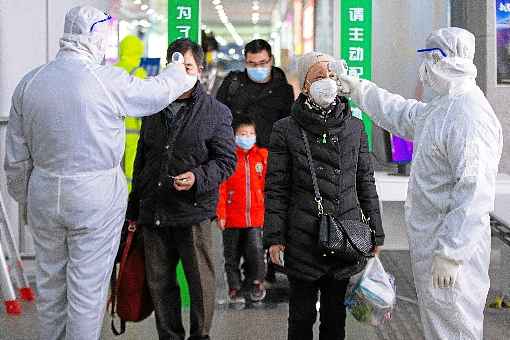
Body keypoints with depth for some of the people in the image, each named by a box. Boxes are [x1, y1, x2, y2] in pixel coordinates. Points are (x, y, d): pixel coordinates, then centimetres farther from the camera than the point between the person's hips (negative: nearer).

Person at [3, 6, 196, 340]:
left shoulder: (29, 83, 1)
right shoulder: (108, 80, -14)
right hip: (96, 199, -5)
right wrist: (182, 74, 24)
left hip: (44, 195, 5)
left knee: (50, 283, 17)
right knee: (87, 287, 5)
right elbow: (156, 92, 4)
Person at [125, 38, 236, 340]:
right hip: (153, 212, 5)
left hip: (193, 213, -4)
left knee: (201, 281, 2)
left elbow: (227, 161, -2)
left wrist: (198, 177, -21)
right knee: (159, 282, 10)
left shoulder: (217, 112, 1)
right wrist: (134, 209, 21)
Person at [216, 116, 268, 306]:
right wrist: (220, 213, -8)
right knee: (232, 256, 9)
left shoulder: (262, 156, 5)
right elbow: (220, 187, -4)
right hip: (232, 218, -1)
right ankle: (234, 289, 21)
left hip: (255, 217, 1)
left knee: (256, 252, -6)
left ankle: (256, 283, 14)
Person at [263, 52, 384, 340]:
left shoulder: (355, 127, 7)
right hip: (303, 241, -2)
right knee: (302, 316, 8)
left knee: (336, 316, 12)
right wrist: (274, 237, -6)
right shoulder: (287, 130, -1)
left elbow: (366, 183, 11)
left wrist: (376, 232, 9)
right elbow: (276, 188, -1)